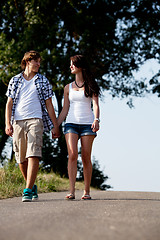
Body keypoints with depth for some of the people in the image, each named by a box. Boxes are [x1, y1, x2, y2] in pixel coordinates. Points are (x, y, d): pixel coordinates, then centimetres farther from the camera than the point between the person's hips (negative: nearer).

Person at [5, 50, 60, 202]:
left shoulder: (43, 81, 14)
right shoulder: (15, 80, 15)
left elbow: (49, 105, 13)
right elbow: (9, 103, 11)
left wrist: (55, 126, 8)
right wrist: (8, 123, -2)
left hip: (35, 120, -2)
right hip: (18, 122, 2)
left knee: (33, 155, -18)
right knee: (21, 159, 4)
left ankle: (28, 191, -24)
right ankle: (32, 186, 24)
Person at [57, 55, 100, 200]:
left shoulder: (90, 86, 8)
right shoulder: (68, 88, 16)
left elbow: (96, 105, -4)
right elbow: (65, 110, 17)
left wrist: (96, 120, -22)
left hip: (87, 124, -2)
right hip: (71, 123, 2)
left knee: (86, 158, -3)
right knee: (72, 155, -14)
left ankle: (87, 191, 5)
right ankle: (72, 192, -18)